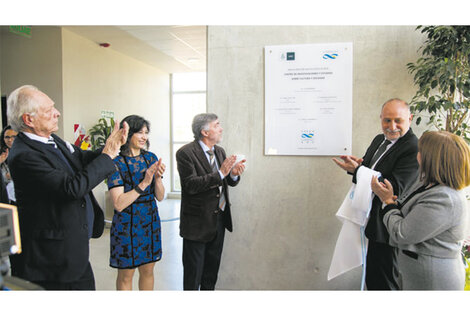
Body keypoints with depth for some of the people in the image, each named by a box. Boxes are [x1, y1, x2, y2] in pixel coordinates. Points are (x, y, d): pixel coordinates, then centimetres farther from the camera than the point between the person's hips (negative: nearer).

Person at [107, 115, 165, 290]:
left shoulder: (150, 158, 2)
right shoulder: (116, 162, -12)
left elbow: (160, 197, 2)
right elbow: (119, 204, -19)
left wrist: (158, 177, -16)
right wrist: (144, 183, -24)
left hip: (150, 222, 5)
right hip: (127, 225, -4)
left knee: (148, 271, 18)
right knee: (125, 276, 12)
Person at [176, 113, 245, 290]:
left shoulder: (219, 151, 6)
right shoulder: (185, 153, -15)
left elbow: (230, 182, 9)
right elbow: (191, 185, -25)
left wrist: (234, 174, -14)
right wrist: (220, 173, -28)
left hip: (220, 218, 7)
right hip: (198, 221, -6)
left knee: (212, 266, 22)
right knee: (193, 270, 10)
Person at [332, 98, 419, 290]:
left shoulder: (414, 149, -21)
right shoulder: (379, 139, 7)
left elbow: (395, 188, -28)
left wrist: (357, 171, -28)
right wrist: (358, 165, -8)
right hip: (371, 222, 9)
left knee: (384, 282, 8)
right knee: (371, 276, 26)